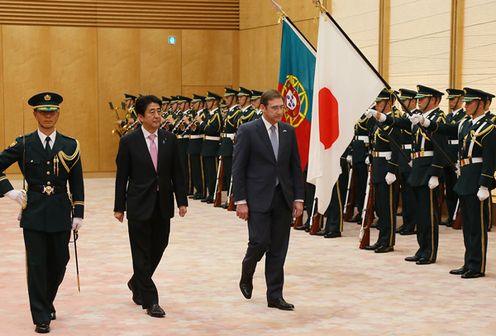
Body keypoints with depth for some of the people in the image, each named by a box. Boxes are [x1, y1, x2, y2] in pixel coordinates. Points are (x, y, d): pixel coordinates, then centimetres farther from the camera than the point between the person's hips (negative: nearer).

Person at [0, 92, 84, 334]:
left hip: (60, 213, 2)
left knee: (59, 262, 9)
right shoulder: (23, 144, 0)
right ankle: (41, 317, 8)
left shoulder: (69, 146, 3)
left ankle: (47, 302, 35)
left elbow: (77, 184, 5)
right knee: (36, 264, 0)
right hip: (34, 212, -2)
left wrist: (78, 213, 1)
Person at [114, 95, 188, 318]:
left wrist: (182, 201, 1)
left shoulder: (169, 139, 4)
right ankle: (150, 301, 7)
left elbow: (177, 172, 6)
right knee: (142, 253, 0)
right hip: (139, 205, -3)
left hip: (163, 205, 4)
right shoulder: (129, 142, -5)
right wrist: (119, 207, -4)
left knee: (158, 249, 12)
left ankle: (137, 283, 37)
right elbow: (121, 177, -3)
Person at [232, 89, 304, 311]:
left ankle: (275, 295, 13)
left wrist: (298, 198, 4)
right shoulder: (247, 131, -6)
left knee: (279, 249, 5)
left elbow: (295, 166, 11)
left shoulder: (288, 131, 8)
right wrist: (240, 201, -11)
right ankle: (247, 274, 23)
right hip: (258, 197, -4)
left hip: (283, 197, 4)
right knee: (260, 241, -8)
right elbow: (238, 168, -7)